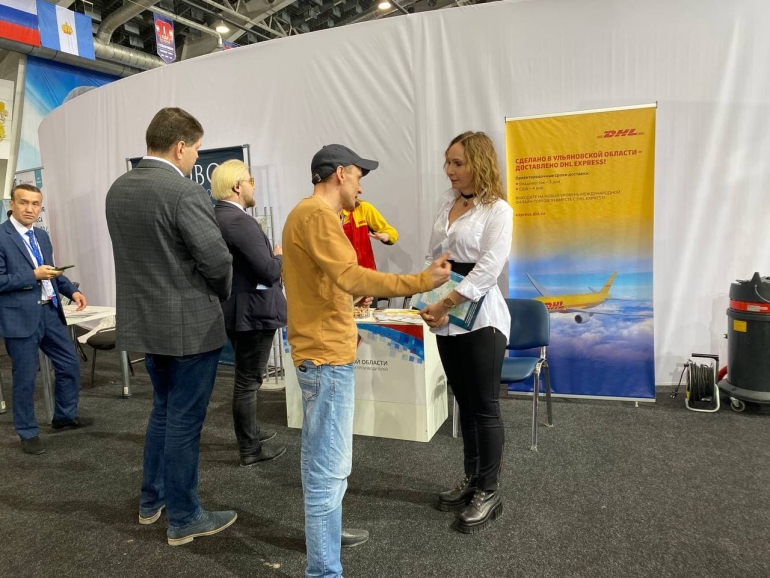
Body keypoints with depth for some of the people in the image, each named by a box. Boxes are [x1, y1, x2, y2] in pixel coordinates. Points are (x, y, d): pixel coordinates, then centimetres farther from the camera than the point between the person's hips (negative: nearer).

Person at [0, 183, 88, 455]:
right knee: (25, 378, 5)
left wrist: (72, 291, 4)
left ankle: (64, 416, 35)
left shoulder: (42, 236, 12)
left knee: (70, 364, 15)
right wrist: (33, 276, -20)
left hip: (50, 312, 7)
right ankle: (28, 433, 22)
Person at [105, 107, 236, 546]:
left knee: (163, 409, 23)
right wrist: (221, 295, 0)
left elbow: (138, 251, 12)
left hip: (144, 319, 8)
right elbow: (218, 260, -20)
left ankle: (152, 500, 37)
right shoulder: (186, 193, -20)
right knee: (184, 420, 4)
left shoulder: (118, 190, 6)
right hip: (190, 325, -8)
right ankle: (184, 518, 20)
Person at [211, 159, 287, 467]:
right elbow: (268, 271, -25)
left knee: (246, 377, 24)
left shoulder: (215, 217, 7)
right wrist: (279, 256, -6)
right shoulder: (239, 221, -23)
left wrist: (270, 257, 13)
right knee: (248, 381, 1)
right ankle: (250, 450, 15)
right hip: (252, 311, -10)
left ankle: (249, 430, 40)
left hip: (236, 309, 10)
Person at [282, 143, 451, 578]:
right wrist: (423, 281, -27)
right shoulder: (317, 214, -17)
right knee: (331, 467, -4)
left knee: (321, 458, 22)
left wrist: (343, 326, 23)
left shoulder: (309, 213, 16)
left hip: (323, 350, 11)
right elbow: (350, 278, -28)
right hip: (327, 356, -11)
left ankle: (324, 532, 38)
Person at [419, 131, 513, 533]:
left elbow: (487, 269, -17)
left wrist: (445, 305, -17)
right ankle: (472, 480, 29)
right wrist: (433, 304, -4)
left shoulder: (497, 210, -8)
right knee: (464, 403, 15)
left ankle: (489, 492, 16)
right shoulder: (447, 204, 13)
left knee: (484, 407, 2)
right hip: (447, 318, 7)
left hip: (480, 318, -6)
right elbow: (435, 257, 10)